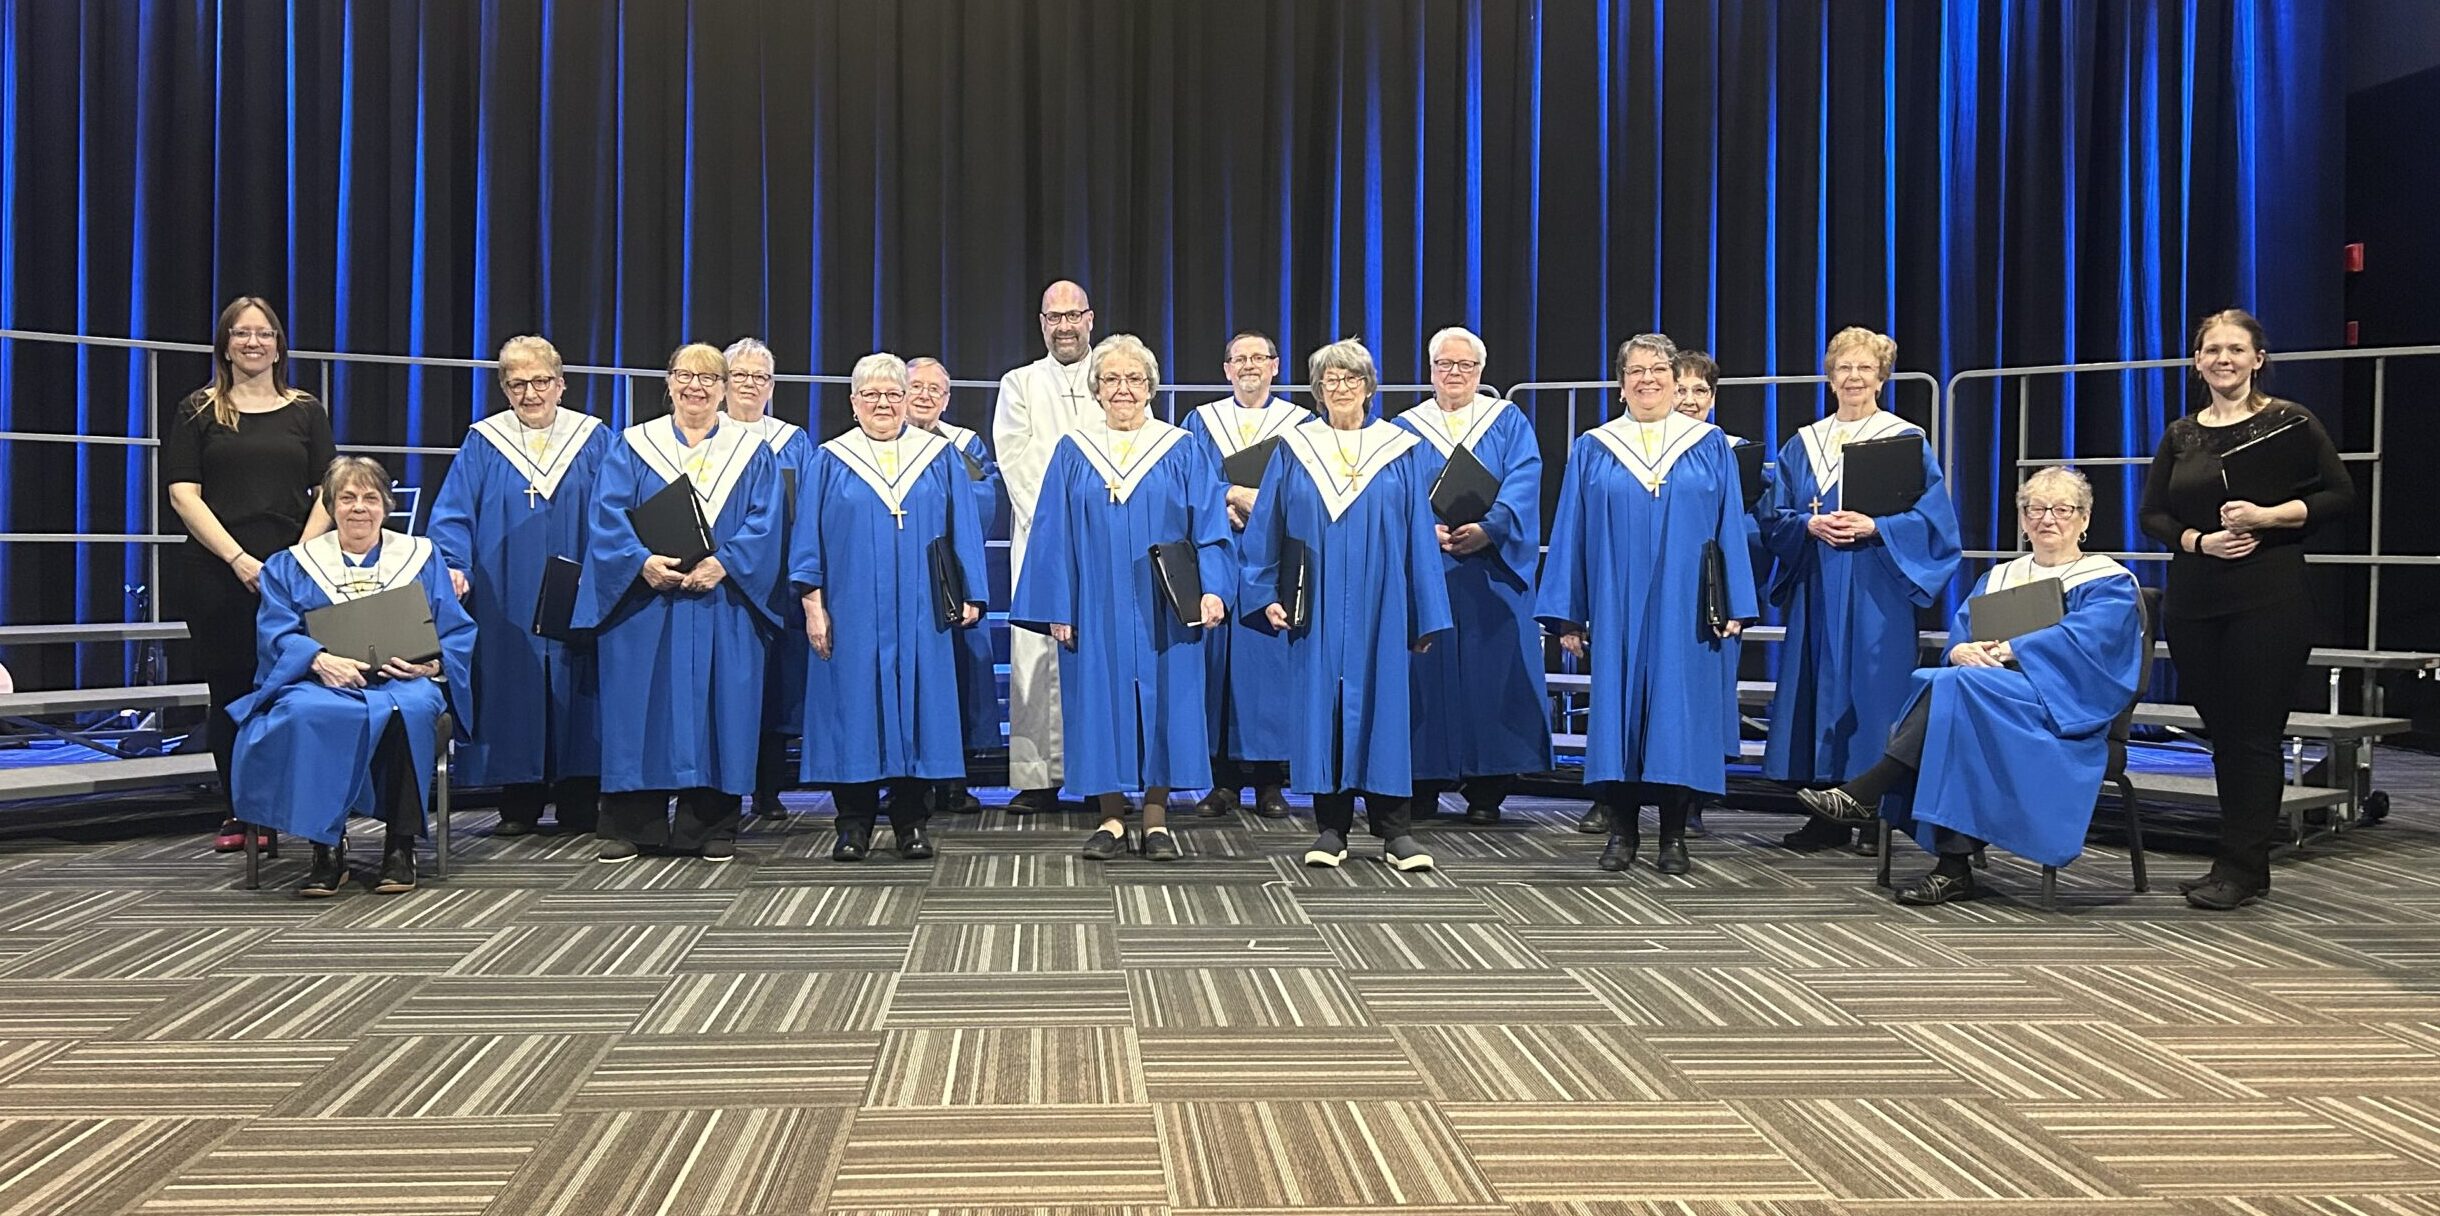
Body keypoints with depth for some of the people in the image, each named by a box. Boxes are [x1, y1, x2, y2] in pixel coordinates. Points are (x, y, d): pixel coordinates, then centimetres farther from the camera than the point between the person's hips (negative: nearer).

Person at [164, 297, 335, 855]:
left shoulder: (306, 411, 13)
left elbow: (327, 494, 8)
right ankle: (237, 813, 12)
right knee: (229, 692, 3)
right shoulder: (197, 411, 10)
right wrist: (238, 558, -10)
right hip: (216, 573, 0)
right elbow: (184, 494, 1)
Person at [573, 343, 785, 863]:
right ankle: (630, 825, 8)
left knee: (718, 706, 1)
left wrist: (723, 563, -16)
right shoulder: (633, 446, 9)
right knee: (640, 706, 0)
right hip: (643, 603, 0)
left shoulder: (752, 454, 10)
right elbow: (607, 517, -1)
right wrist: (642, 563, -17)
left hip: (723, 606, 0)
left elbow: (764, 526, 0)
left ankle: (710, 827, 8)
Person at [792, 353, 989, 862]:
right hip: (851, 614, 0)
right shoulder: (830, 462, 7)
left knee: (916, 707, 2)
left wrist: (969, 595, 0)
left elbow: (964, 531, 8)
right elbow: (808, 538, 4)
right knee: (854, 711, 0)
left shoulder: (941, 459, 9)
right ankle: (854, 826, 9)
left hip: (921, 615, 1)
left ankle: (911, 824, 10)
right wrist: (813, 606, -5)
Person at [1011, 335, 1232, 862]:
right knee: (1102, 704, 3)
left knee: (1162, 701, 2)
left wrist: (1211, 590, -14)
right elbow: (1054, 537, 4)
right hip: (1096, 611, 1)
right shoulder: (1073, 453, 7)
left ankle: (1156, 819, 11)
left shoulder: (1183, 453, 5)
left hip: (1163, 614, 0)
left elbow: (1210, 528, 0)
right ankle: (1111, 818, 12)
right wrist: (1057, 609, -3)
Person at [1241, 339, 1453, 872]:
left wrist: (1425, 618, 0)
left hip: (1380, 608, 0)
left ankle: (1395, 831, 8)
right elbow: (1266, 529, 7)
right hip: (1316, 610, 1)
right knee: (1321, 705, 2)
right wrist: (1267, 596, -2)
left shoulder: (1400, 452, 5)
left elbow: (1420, 537, 4)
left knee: (1385, 705, 1)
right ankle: (1331, 827, 11)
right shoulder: (1293, 451, 6)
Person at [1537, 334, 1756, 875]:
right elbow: (1570, 535, 6)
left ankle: (1674, 835, 9)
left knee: (1680, 712, 0)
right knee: (1618, 710, 1)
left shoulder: (1711, 447, 7)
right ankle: (1622, 830, 11)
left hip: (1685, 612, 0)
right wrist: (1567, 615, 0)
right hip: (1616, 611, 1)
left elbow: (1731, 529, 4)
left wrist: (1734, 606, -3)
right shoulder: (1592, 450, 8)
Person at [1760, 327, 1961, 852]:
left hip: (1877, 591, -3)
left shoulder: (1907, 441, 3)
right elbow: (1775, 518, 11)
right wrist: (1810, 525, -9)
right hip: (1817, 591, 4)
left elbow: (1933, 517, -2)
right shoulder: (1802, 445, 13)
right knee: (1821, 688, 2)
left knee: (1872, 688, -5)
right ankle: (1827, 814, 8)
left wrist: (1874, 527, -16)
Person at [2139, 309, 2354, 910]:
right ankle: (2247, 865, 18)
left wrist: (2268, 515, -17)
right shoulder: (2180, 435, 12)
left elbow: (2340, 494, -4)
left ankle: (2239, 867, 0)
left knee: (2253, 734, -4)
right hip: (2192, 602, 5)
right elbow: (2152, 515, 10)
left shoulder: (2289, 421, 0)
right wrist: (2198, 540, -8)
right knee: (2221, 733, 9)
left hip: (2268, 599, -5)